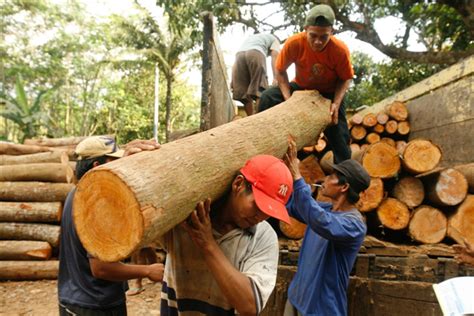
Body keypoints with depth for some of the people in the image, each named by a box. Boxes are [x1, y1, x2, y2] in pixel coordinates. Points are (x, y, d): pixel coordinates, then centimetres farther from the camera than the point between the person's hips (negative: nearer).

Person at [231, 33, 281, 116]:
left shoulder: (250, 37, 43)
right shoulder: (274, 39, 31)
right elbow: (274, 57, 10)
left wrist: (233, 80, 23)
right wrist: (275, 78, 0)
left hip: (239, 54, 4)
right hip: (256, 53, -4)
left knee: (244, 93, 5)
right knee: (260, 91, -8)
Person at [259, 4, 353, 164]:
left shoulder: (340, 50, -29)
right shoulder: (294, 43, -29)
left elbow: (345, 78, -12)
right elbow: (280, 71, -14)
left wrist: (336, 103, -27)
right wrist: (288, 99, -26)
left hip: (330, 93, -1)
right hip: (301, 87, 1)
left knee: (339, 137, -7)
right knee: (268, 97, -21)